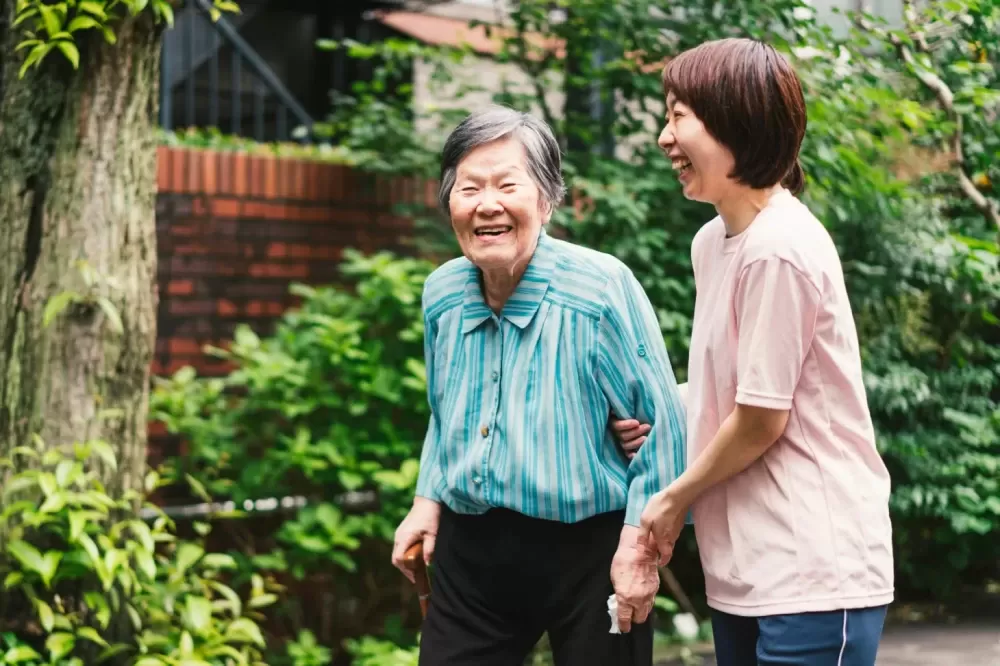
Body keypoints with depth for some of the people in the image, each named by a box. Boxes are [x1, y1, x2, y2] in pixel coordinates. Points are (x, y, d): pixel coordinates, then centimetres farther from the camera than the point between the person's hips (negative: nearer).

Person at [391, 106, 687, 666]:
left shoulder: (603, 287, -15)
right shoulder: (442, 294, 3)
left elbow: (662, 423, -12)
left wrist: (641, 544, -14)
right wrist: (428, 501, 12)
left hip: (589, 551, -5)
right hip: (469, 550, 5)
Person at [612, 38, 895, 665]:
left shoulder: (780, 249, -18)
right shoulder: (712, 241, 8)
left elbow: (761, 417, -15)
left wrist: (675, 498, -2)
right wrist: (658, 415, 8)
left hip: (812, 572, -8)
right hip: (746, 566, 8)